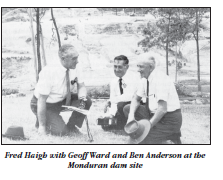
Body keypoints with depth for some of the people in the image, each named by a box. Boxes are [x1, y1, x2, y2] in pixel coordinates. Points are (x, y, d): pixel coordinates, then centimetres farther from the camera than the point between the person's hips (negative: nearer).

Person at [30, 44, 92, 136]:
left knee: (87, 102, -17)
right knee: (61, 131, -22)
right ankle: (40, 122, 7)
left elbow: (81, 87, -3)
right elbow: (42, 101, -27)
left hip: (62, 99, 6)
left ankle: (71, 126, 3)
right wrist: (42, 126, -23)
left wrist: (82, 98, -28)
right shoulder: (49, 72, -32)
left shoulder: (75, 67, -16)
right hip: (45, 104, -6)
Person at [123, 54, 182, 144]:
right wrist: (131, 115, -5)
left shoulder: (161, 80, -23)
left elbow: (162, 109, -27)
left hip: (169, 119, -9)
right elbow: (136, 99, 14)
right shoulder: (145, 79, 3)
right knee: (127, 108, 3)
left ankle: (169, 138, -1)